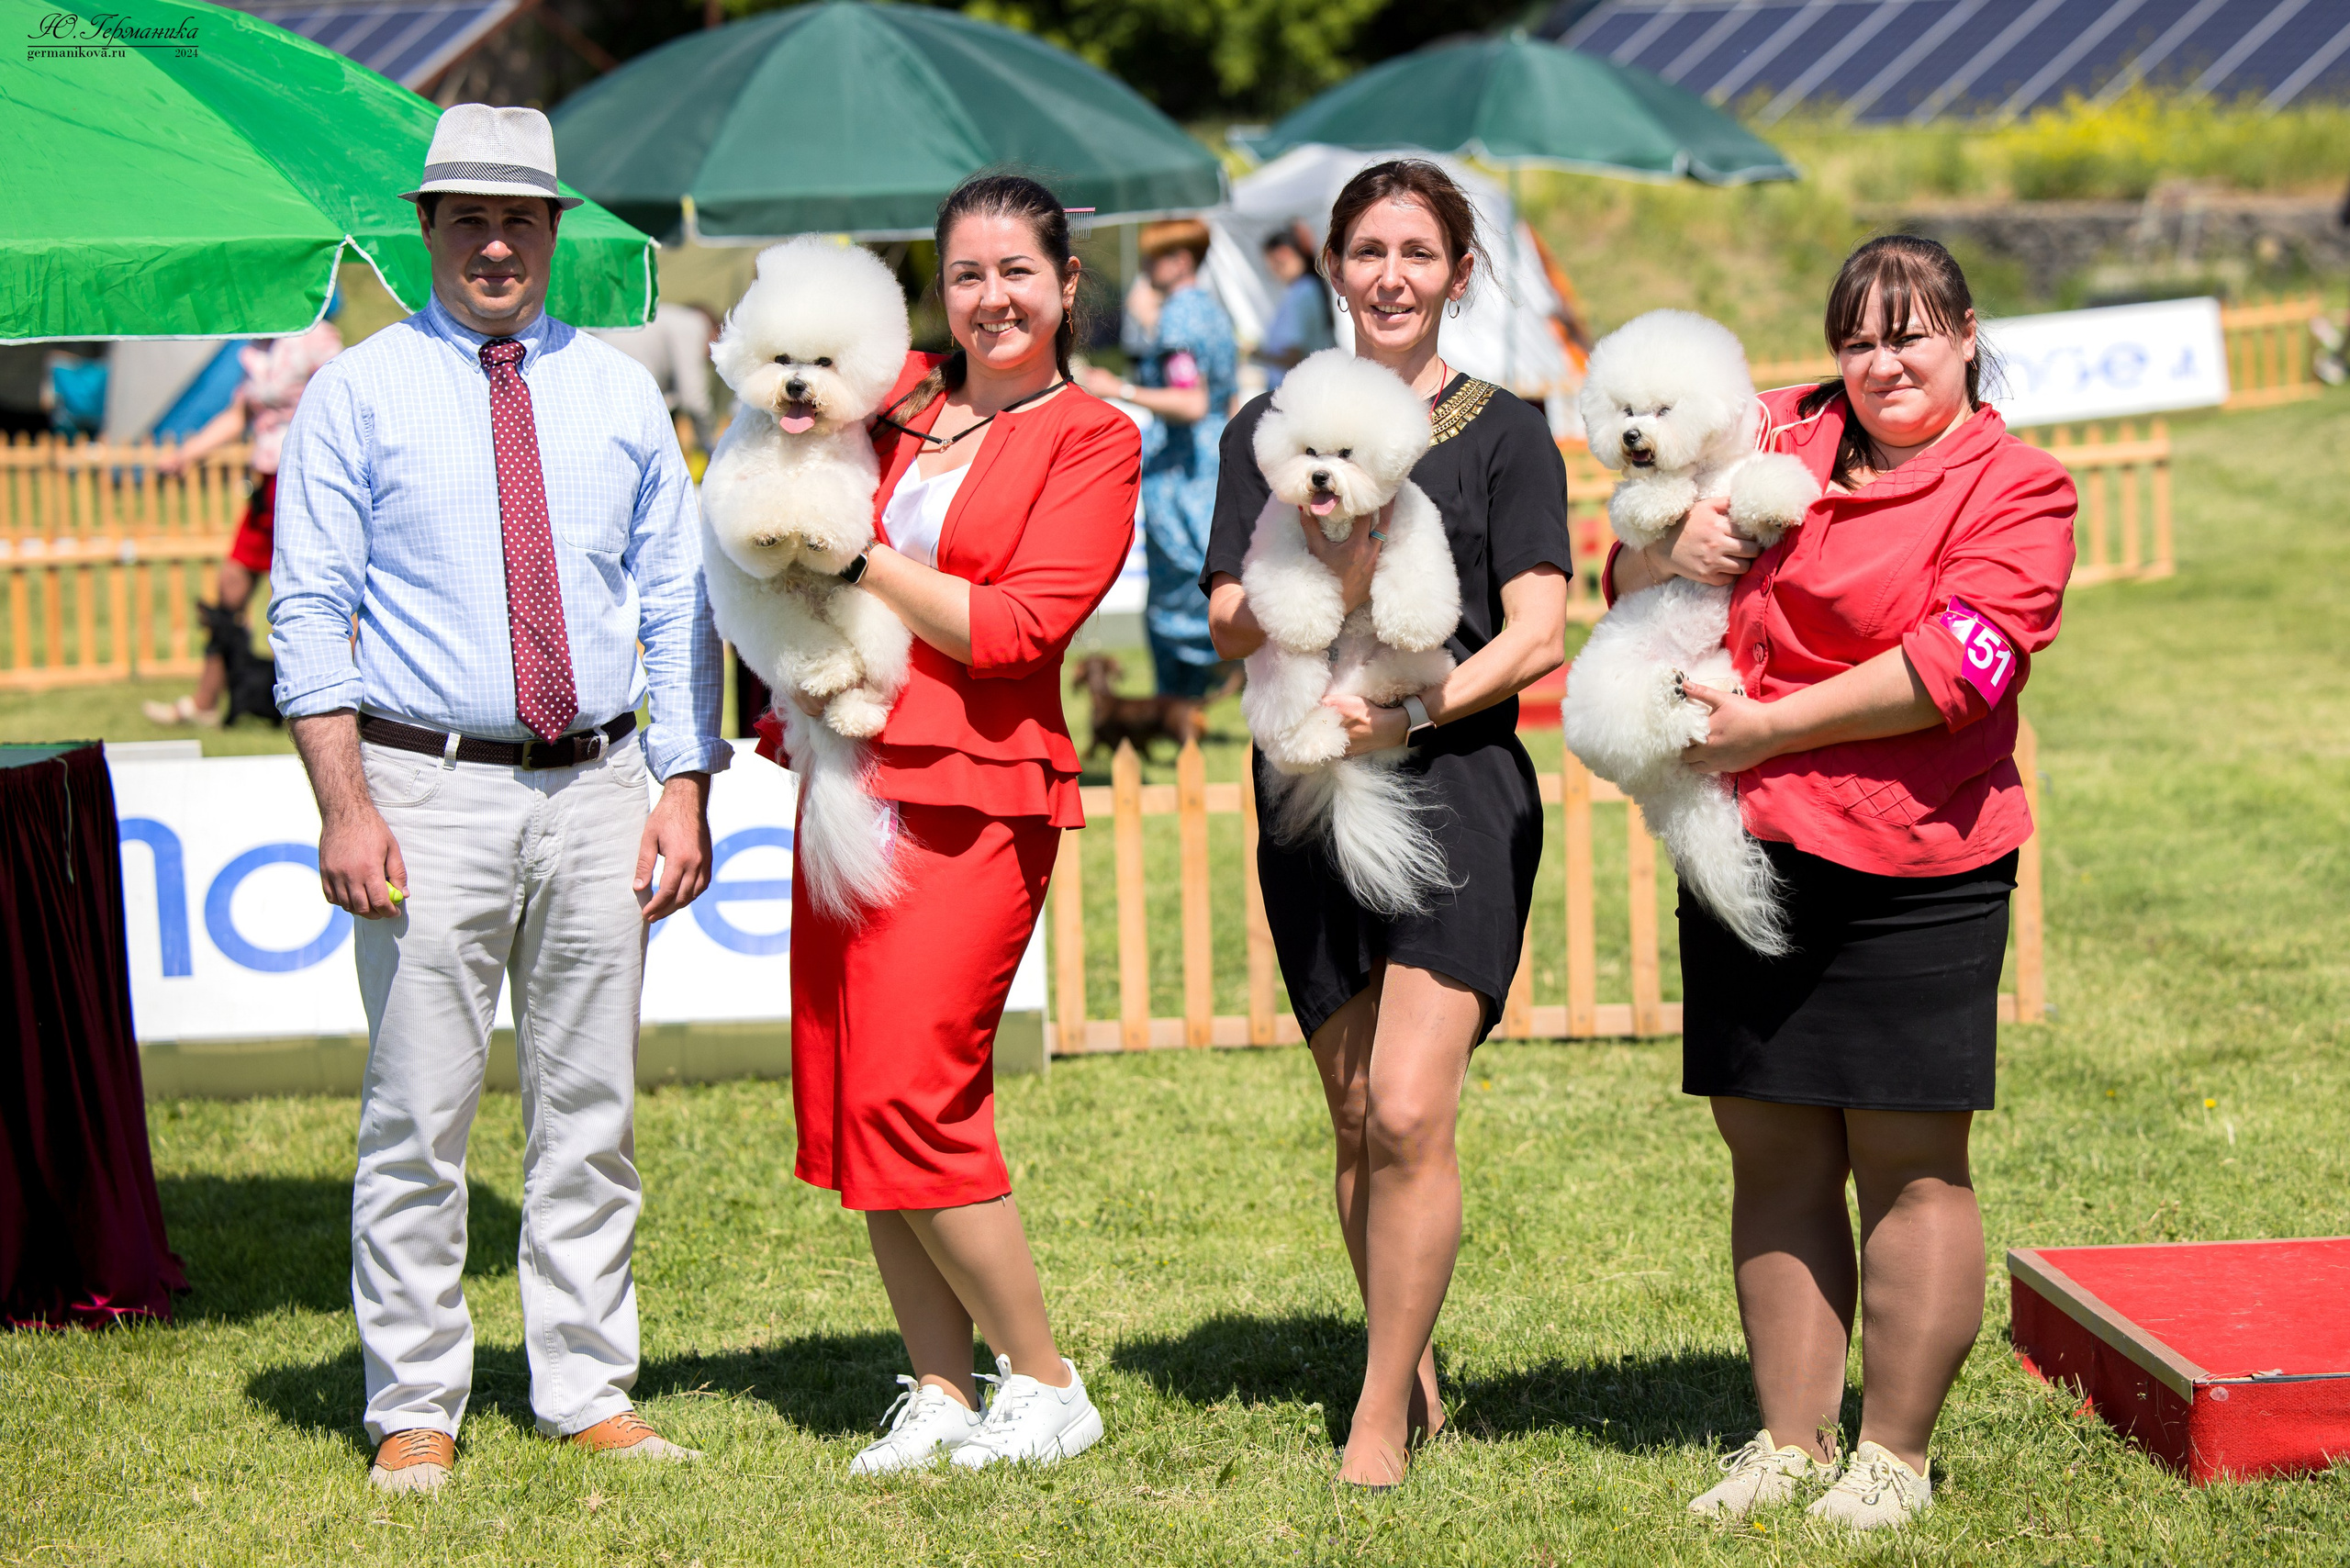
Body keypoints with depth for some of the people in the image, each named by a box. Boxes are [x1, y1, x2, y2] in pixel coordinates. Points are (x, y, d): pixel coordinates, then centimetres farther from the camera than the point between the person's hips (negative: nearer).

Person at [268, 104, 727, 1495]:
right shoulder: (358, 394, 2)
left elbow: (676, 603, 11)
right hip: (431, 791, -3)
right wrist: (346, 806, -13)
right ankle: (416, 1412, 6)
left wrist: (684, 792, 2)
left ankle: (591, 1394, 15)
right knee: (419, 1119, -2)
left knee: (592, 1115, 8)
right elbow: (312, 612, -3)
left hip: (597, 786, 3)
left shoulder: (621, 393, 11)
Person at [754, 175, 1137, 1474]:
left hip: (975, 796, -6)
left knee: (911, 1095, -13)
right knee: (847, 1098, 4)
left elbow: (1013, 629, -12)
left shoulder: (1093, 442, -1)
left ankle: (1047, 1387, 1)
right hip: (850, 776, 6)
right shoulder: (897, 400, 14)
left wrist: (852, 551, -10)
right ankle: (943, 1391, 13)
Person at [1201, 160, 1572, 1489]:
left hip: (1460, 784, -3)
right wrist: (1333, 574, -17)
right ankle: (1418, 1376, 24)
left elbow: (1538, 637, -3)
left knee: (1410, 1115, -14)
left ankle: (1381, 1419, -4)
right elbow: (1232, 625, 3)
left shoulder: (1506, 432, 4)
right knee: (1358, 1122, 8)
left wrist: (1413, 708, -17)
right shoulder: (1274, 429, 12)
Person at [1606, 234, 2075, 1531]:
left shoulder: (2014, 489, -2)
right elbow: (1627, 586, 16)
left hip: (1912, 868, -4)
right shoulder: (1775, 437, 11)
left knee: (1909, 1162, 0)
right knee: (1772, 1151, 9)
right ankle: (1791, 1438, 19)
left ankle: (1894, 1454, 10)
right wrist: (1669, 553, -8)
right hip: (1746, 845, 5)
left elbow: (1953, 667, -14)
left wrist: (1770, 726, -14)